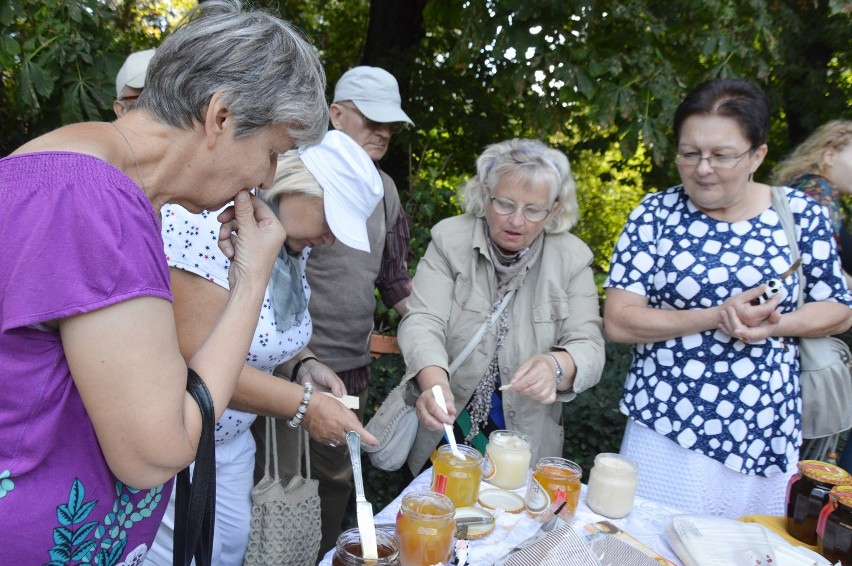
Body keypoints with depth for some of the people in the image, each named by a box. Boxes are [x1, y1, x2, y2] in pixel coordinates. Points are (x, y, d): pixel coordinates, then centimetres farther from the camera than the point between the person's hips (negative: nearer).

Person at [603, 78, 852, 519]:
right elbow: (617, 321, -10)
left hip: (766, 437, 2)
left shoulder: (800, 214, -1)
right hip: (665, 433, -1)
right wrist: (717, 317, -20)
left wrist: (776, 324, -14)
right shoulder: (655, 214, -6)